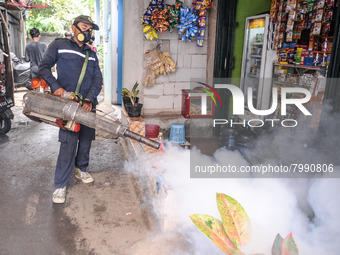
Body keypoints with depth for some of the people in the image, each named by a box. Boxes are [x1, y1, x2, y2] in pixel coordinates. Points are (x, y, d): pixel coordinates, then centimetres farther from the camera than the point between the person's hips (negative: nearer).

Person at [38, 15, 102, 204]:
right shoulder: (59, 45, 7)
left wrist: (89, 99, -8)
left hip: (88, 104, 5)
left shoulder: (92, 54, 18)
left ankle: (80, 169, 35)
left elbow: (98, 79, 8)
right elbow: (43, 67, 2)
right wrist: (56, 87, -15)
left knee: (86, 141, 11)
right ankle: (60, 185, -1)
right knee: (69, 144, -11)